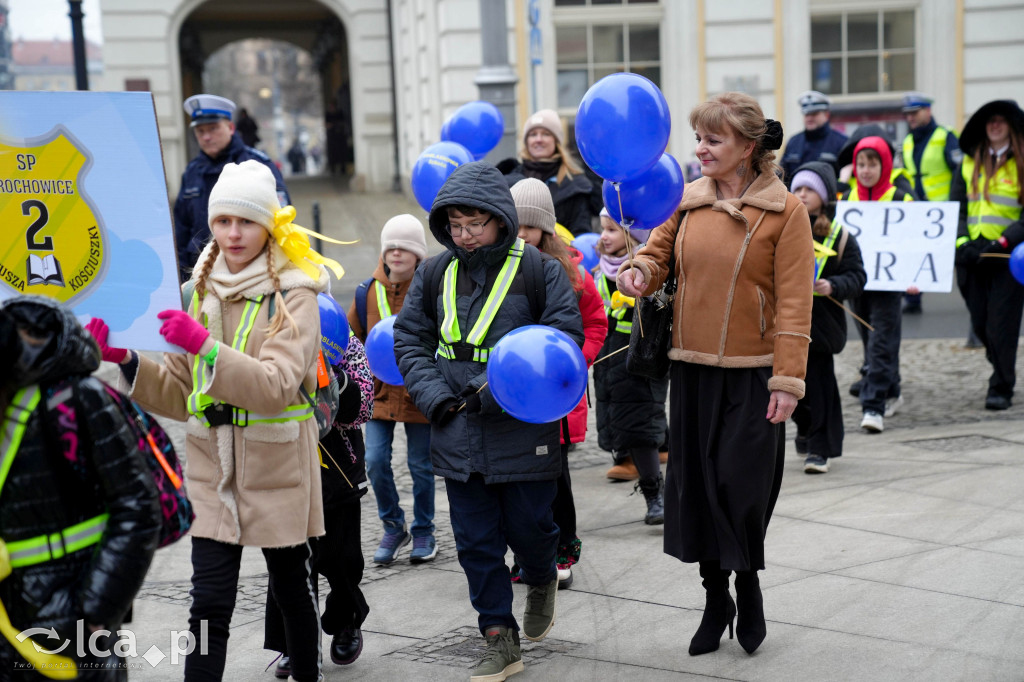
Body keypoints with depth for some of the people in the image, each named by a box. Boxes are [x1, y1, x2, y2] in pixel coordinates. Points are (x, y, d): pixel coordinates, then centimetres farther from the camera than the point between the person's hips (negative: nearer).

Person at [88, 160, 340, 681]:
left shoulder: (294, 295, -8)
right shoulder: (205, 292, 7)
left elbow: (277, 386, -23)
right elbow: (181, 394, 8)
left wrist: (205, 346, -33)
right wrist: (127, 360, -8)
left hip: (277, 471, -3)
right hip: (213, 471, 3)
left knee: (291, 587, 14)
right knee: (209, 603, -2)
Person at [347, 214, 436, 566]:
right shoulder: (368, 292, 2)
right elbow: (351, 337, 14)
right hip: (381, 391, 3)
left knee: (420, 465, 8)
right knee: (376, 461, -3)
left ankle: (423, 531, 28)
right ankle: (393, 527, 19)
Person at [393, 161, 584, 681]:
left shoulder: (539, 271, -7)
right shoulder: (434, 274, 5)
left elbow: (565, 337, -9)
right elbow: (409, 339, 9)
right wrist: (434, 395, -7)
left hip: (523, 432, -3)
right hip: (458, 433, 4)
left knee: (527, 525, 7)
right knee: (475, 539, 7)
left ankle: (541, 580, 42)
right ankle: (500, 640, 18)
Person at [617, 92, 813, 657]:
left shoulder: (784, 210, -7)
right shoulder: (687, 201, 5)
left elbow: (794, 302, -9)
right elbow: (658, 247, 17)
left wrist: (787, 380, -13)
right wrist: (641, 270, -8)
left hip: (751, 372, -4)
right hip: (691, 367, 5)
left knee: (742, 484, -2)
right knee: (695, 482, 9)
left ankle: (748, 588, 24)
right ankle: (715, 599, 25)